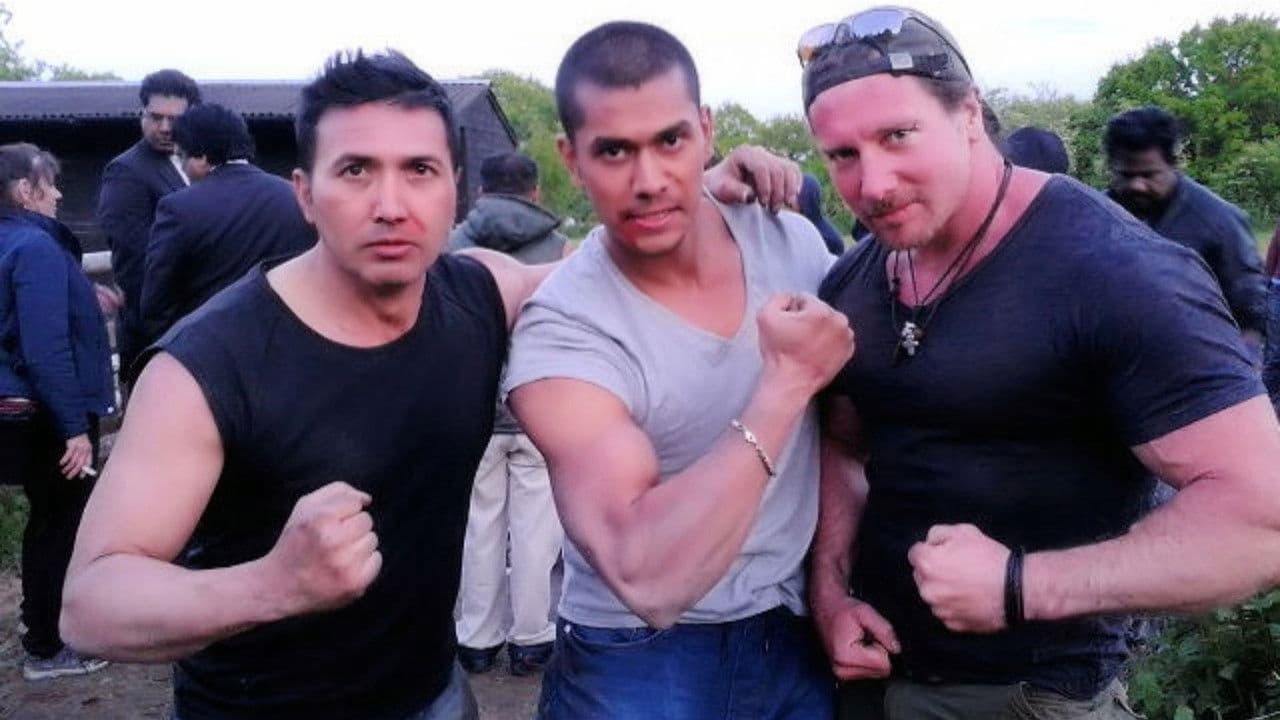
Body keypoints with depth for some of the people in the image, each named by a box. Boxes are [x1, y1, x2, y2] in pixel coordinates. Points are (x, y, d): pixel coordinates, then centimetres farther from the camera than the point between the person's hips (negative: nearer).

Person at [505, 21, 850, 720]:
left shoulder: (789, 240, -7)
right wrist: (785, 380, -29)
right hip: (643, 663, -4)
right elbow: (647, 580, -31)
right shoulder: (564, 331, -22)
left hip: (797, 637, 5)